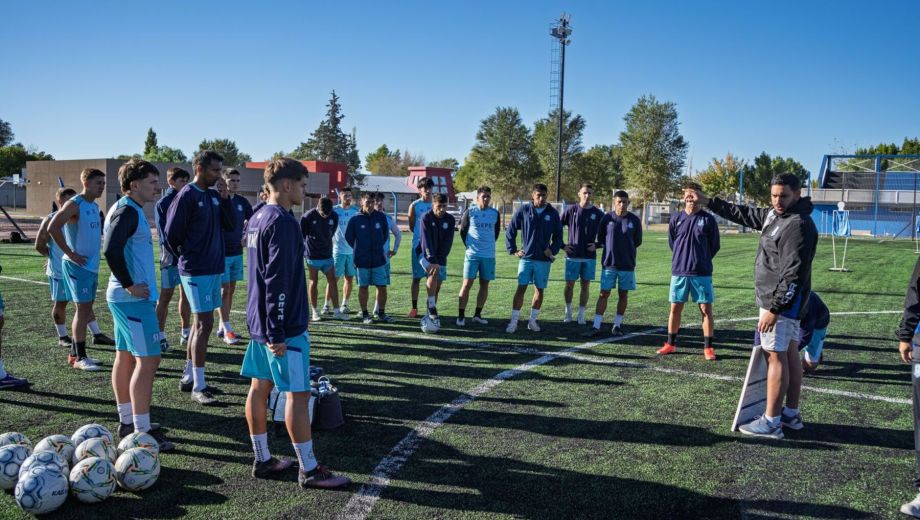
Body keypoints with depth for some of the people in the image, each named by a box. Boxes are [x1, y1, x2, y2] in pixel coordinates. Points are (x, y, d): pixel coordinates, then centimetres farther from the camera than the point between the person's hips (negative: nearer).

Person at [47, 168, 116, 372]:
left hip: (92, 264, 9)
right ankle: (79, 358, -1)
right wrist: (70, 253, -21)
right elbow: (52, 228, -23)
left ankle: (75, 352, 24)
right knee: (83, 307, -7)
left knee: (87, 305, 13)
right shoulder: (74, 205, -13)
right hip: (78, 265, -9)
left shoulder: (94, 206, 13)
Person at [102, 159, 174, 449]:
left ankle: (126, 421, 24)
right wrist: (130, 285, -20)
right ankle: (141, 431, -3)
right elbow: (111, 251, -27)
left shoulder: (131, 210, 15)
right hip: (134, 300, -10)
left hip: (125, 298, 10)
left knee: (125, 357, 14)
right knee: (148, 360, -8)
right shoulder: (128, 211, -16)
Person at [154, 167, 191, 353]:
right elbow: (163, 234, -10)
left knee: (186, 296, 12)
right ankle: (160, 336, 5)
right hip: (171, 258, -5)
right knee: (165, 296, -1)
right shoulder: (163, 203, -5)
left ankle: (186, 334, 21)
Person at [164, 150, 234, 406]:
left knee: (201, 323, 14)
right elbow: (172, 232, -11)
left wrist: (225, 198, -1)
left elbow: (229, 224, 10)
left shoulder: (214, 195, 11)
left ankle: (189, 377, 25)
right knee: (204, 325, -8)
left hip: (214, 268, 8)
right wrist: (187, 255, 2)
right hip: (196, 270, -8)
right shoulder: (187, 195, -12)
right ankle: (198, 387, -2)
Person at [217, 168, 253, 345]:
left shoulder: (242, 201, 5)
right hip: (221, 253, -6)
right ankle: (227, 330, -1)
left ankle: (222, 327, 20)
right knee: (224, 290, -4)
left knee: (231, 290, 10)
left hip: (237, 252, 6)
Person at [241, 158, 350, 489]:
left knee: (259, 387, 13)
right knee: (298, 393, -3)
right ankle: (309, 470, 6)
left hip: (258, 322, 10)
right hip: (283, 326, -10)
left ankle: (263, 460, 23)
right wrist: (278, 333, -22)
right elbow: (278, 281, -23)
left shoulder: (257, 218, 13)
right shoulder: (283, 222, -17)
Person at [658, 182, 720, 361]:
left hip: (702, 273, -2)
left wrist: (701, 260, 10)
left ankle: (708, 348, 8)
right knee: (675, 308, 8)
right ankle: (671, 344, 20)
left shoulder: (708, 219, -2)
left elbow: (715, 245, 6)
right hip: (678, 272, 2)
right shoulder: (676, 218, 3)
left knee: (706, 309, 0)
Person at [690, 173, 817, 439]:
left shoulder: (799, 225, -20)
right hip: (784, 301, 10)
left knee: (775, 357, -6)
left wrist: (774, 308, -23)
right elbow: (743, 214, 23)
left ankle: (770, 423, 0)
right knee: (789, 355, 14)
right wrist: (706, 201, 21)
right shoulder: (773, 215, 9)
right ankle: (791, 415, 24)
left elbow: (793, 274, -23)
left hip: (781, 302, -10)